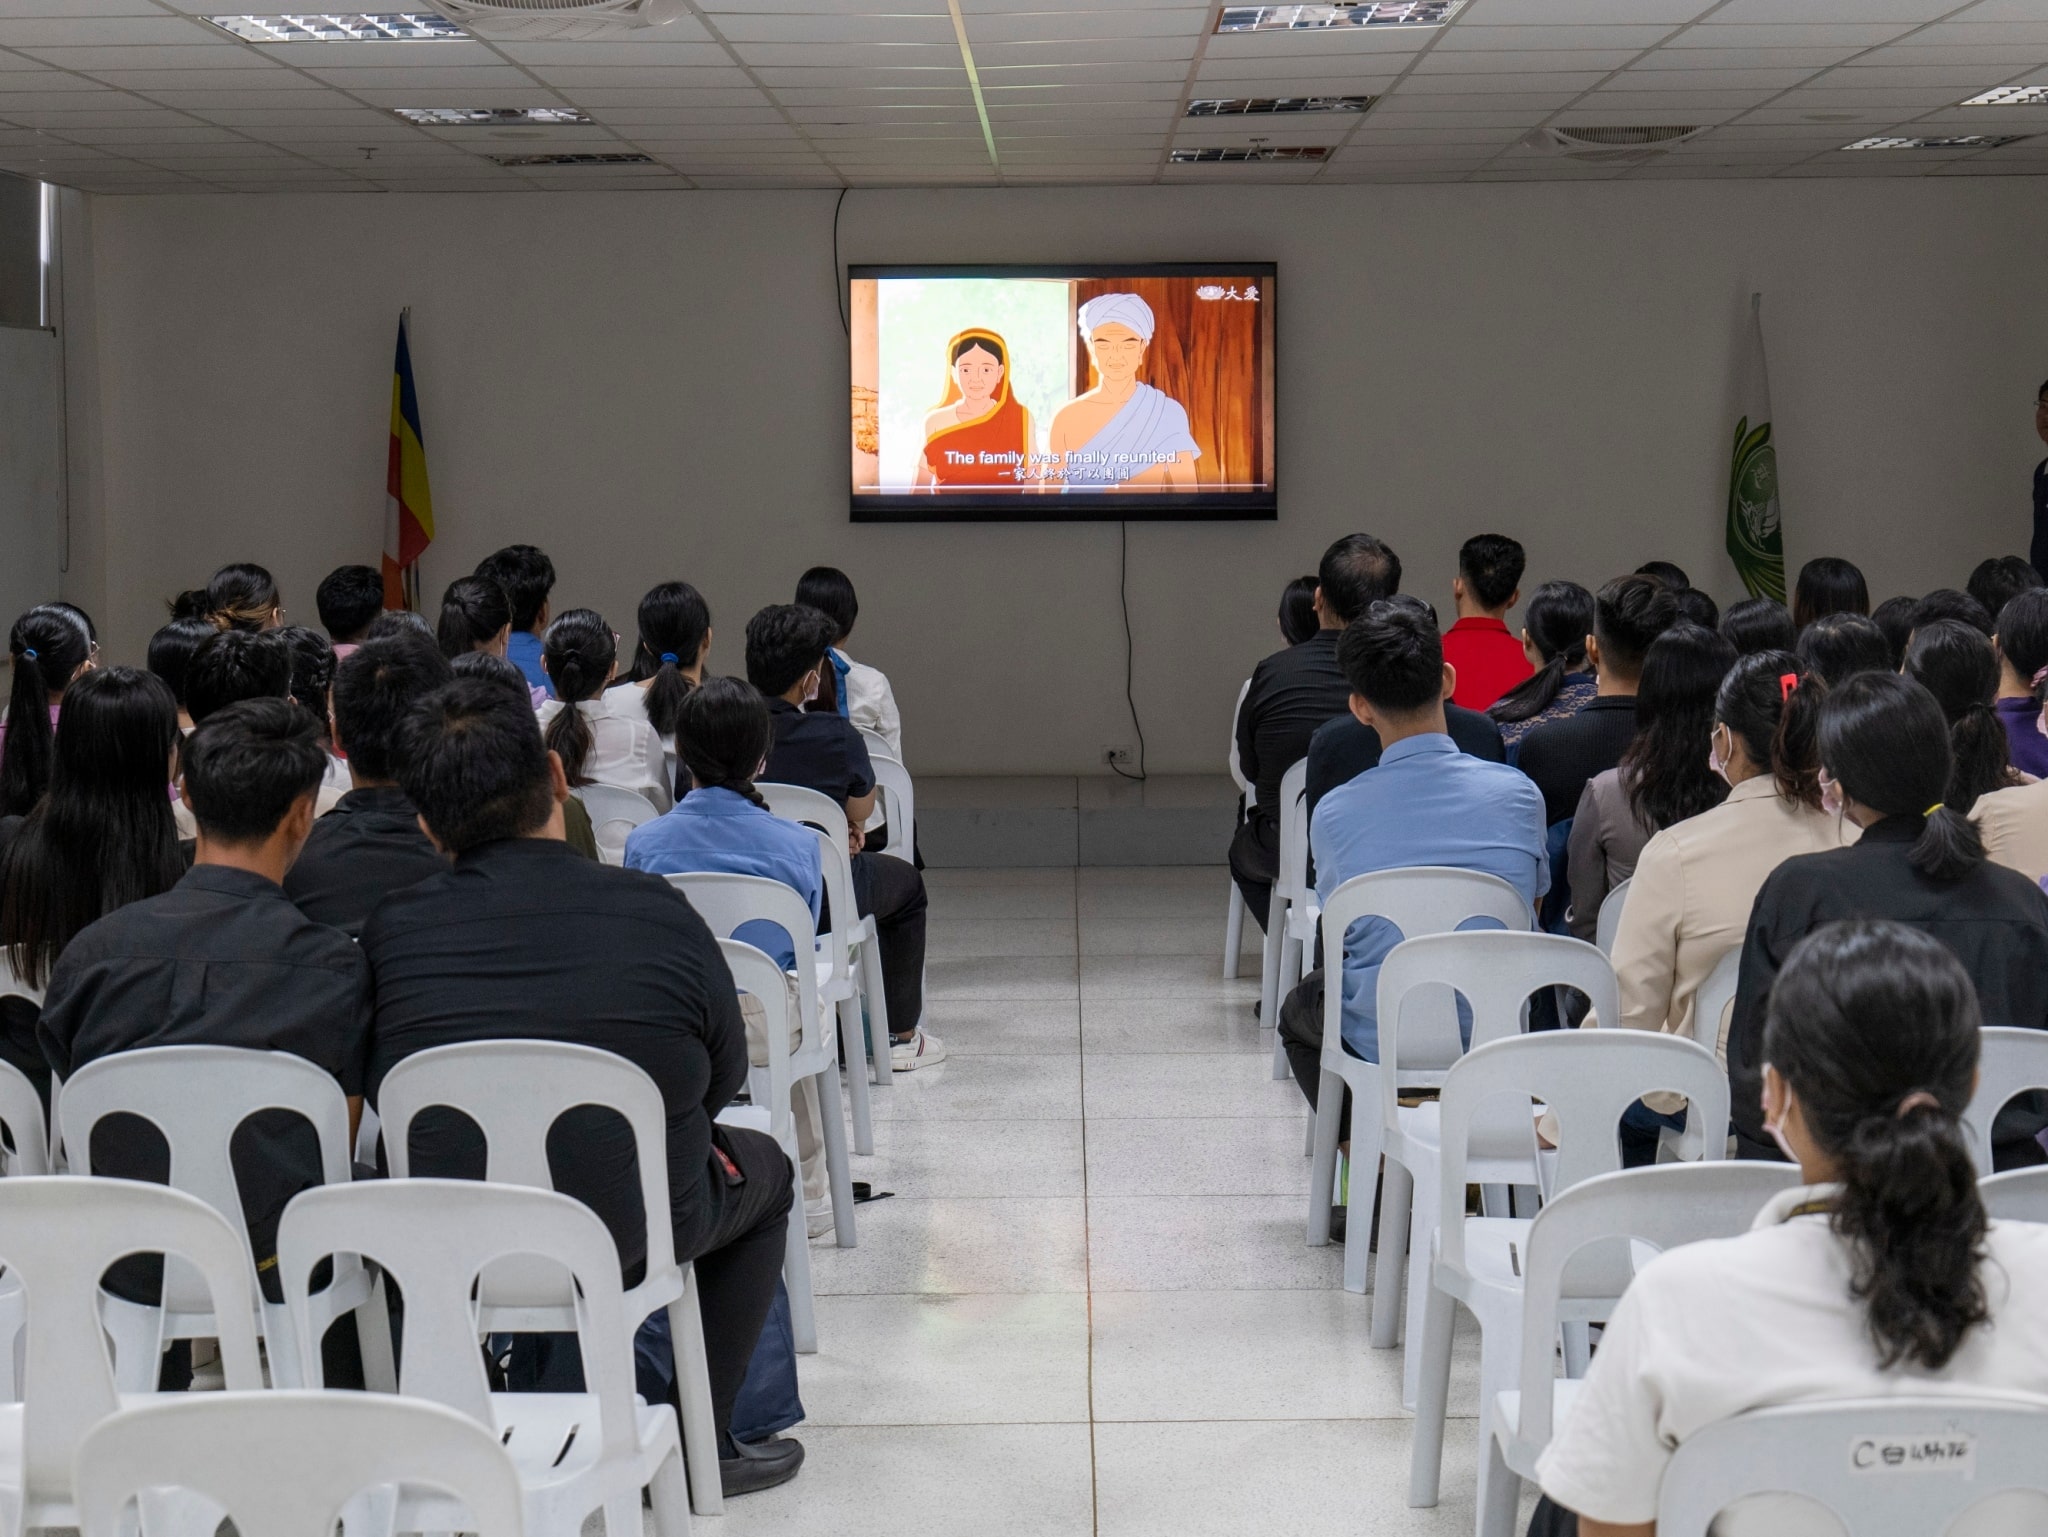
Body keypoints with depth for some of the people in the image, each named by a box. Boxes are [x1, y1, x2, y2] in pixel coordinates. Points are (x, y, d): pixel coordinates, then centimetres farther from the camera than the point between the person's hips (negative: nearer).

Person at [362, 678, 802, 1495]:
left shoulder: (391, 929, -11)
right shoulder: (661, 915, -14)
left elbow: (377, 1091, 5)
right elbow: (723, 1081, 1)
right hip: (628, 1242, -3)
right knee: (761, 1164, 27)